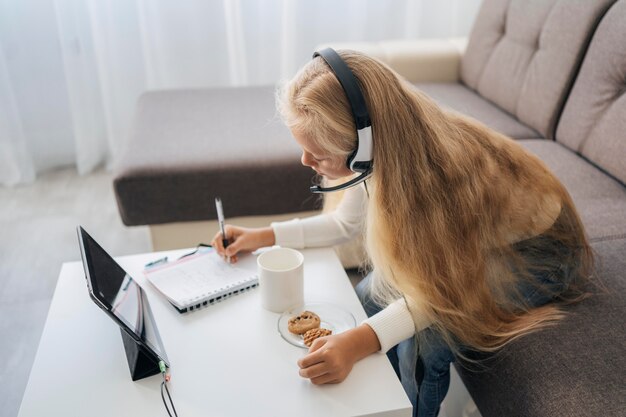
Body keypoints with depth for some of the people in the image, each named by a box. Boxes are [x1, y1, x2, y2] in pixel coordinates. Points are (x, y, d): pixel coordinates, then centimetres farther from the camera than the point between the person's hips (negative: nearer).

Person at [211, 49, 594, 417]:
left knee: (425, 337, -23)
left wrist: (359, 342, -46)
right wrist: (263, 236, -8)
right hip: (471, 239, 7)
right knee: (371, 295, -2)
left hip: (537, 251, -6)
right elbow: (346, 223, -1)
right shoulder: (378, 153, -19)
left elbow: (439, 291, -30)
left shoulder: (446, 171, -39)